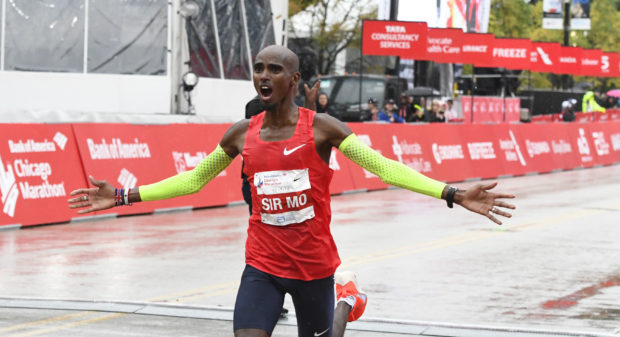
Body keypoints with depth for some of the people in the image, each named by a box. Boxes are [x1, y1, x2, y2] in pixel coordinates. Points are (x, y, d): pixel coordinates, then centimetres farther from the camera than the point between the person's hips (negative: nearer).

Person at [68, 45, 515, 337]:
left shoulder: (320, 127, -9)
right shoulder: (242, 135, 1)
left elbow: (381, 166, -13)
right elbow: (192, 180, 12)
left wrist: (452, 194, -24)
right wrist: (125, 196, 7)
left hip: (314, 264, -2)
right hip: (262, 265, 2)